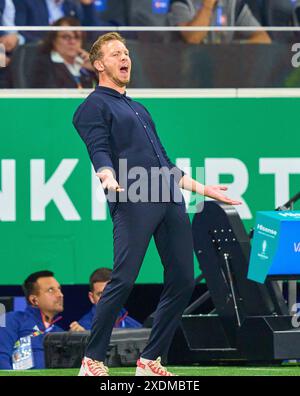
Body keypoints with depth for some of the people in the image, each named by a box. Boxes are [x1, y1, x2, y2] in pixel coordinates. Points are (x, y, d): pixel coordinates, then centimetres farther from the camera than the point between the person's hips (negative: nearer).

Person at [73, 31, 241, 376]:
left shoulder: (138, 109, 32)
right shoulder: (94, 106, 7)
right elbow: (99, 152, -10)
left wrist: (202, 189, 31)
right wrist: (109, 181, -29)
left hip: (170, 200, 8)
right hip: (132, 201, -8)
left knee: (182, 280, 2)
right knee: (123, 280, -16)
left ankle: (150, 361, 9)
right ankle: (93, 363, -10)